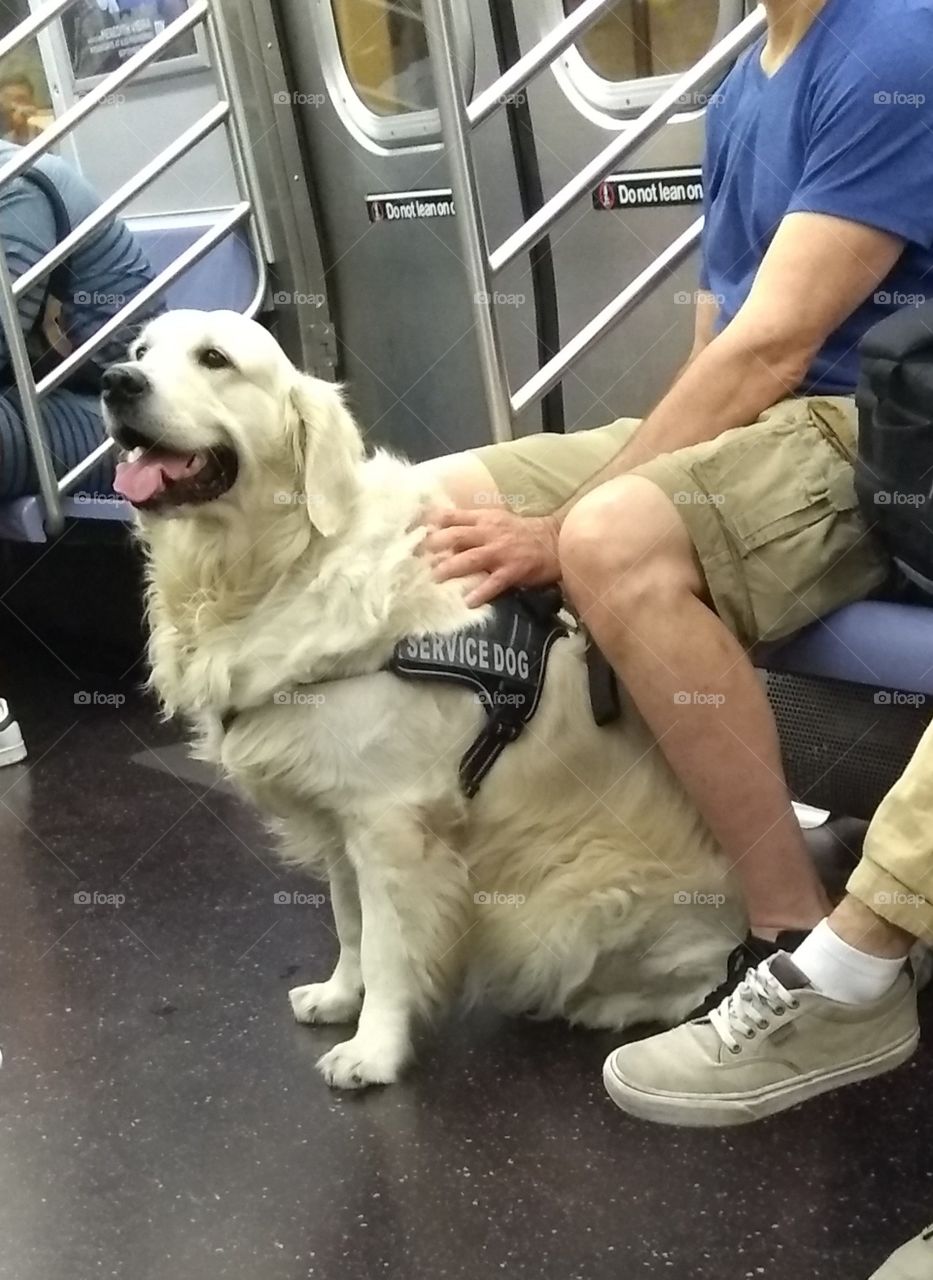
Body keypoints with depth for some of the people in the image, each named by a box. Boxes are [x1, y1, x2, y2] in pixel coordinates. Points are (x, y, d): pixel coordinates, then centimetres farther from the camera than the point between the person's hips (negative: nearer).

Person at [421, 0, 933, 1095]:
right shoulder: (741, 91, 14)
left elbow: (773, 347, -21)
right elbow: (718, 343, 13)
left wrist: (564, 529, -20)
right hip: (750, 427, 9)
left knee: (618, 540, -36)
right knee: (425, 517, 1)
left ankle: (828, 969, -22)